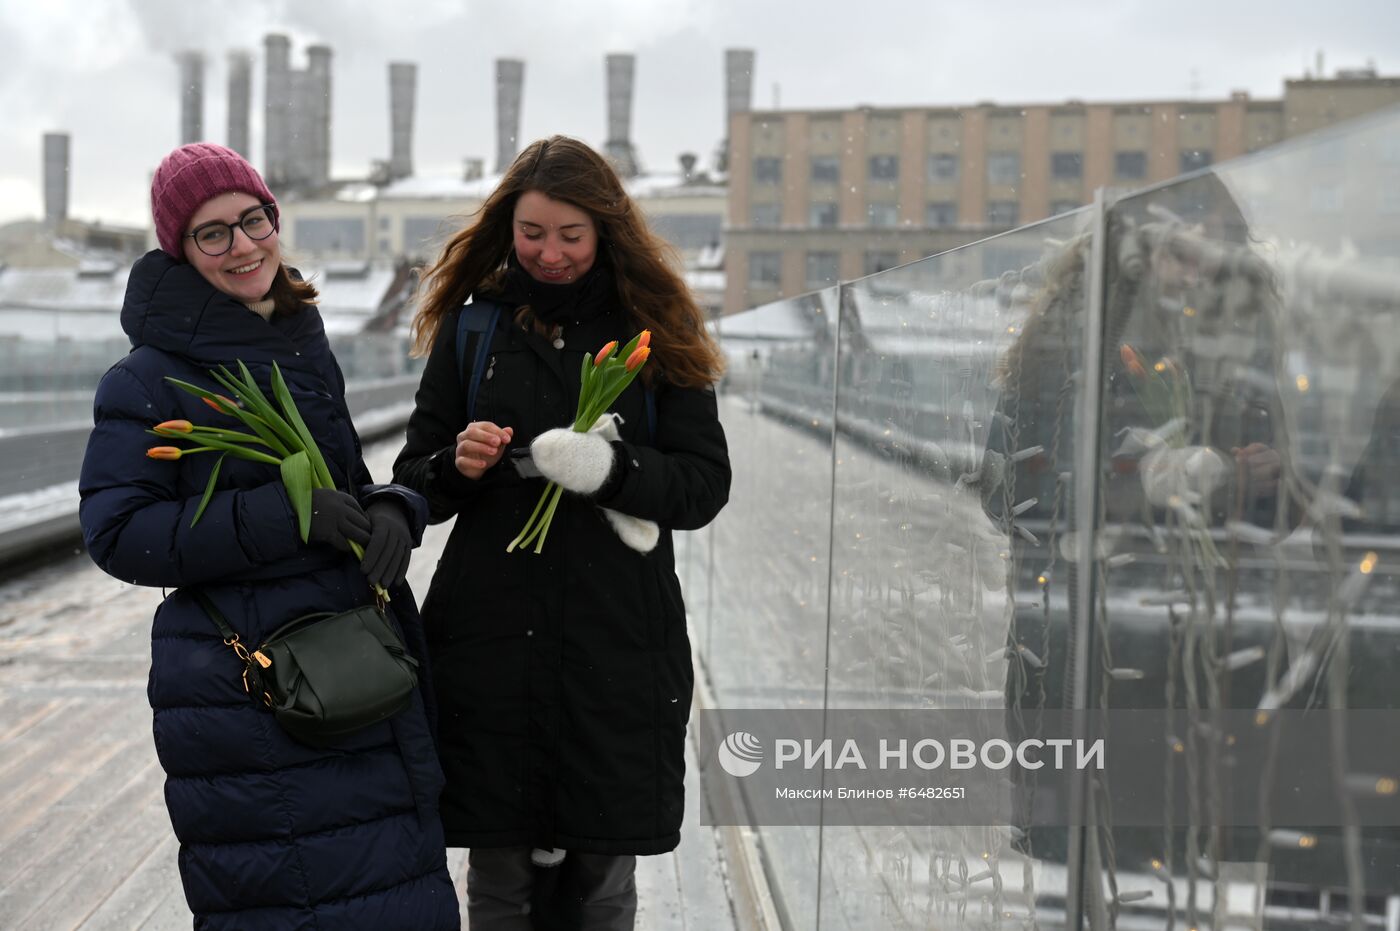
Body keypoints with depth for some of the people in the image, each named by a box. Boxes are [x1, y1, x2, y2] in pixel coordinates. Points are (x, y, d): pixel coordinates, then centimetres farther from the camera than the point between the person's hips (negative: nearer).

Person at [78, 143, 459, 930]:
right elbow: (118, 533, -13)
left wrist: (392, 512, -7)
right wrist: (280, 515, -22)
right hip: (243, 683, -7)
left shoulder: (307, 352, 12)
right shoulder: (152, 378, -8)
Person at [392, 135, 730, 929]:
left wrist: (612, 468, -21)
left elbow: (706, 486, -2)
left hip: (617, 646, -1)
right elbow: (412, 487, 9)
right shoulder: (472, 327, 7)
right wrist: (457, 467, -13)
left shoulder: (656, 333, 4)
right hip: (491, 645, 1)